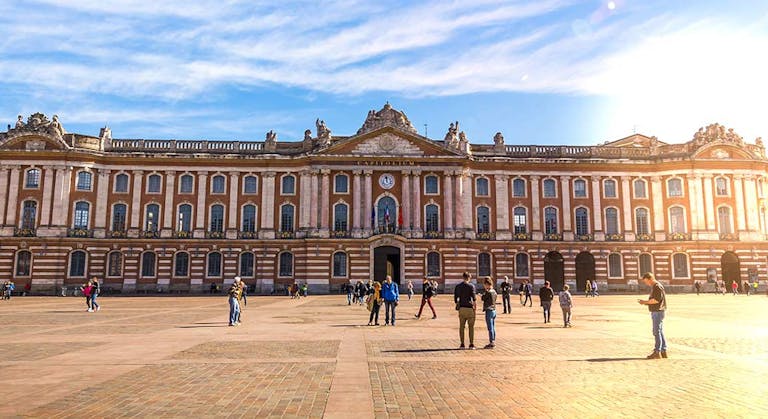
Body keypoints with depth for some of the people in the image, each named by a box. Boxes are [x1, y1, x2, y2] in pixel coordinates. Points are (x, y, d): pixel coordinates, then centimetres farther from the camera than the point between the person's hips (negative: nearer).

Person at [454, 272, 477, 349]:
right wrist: (475, 306, -3)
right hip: (470, 308, -3)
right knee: (471, 327, 5)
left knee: (461, 327, 8)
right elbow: (473, 298, -14)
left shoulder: (457, 287, 6)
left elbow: (455, 298, 7)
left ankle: (462, 344, 9)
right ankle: (471, 344, 5)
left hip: (461, 308, 3)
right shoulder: (471, 286, -7)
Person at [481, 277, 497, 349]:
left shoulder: (488, 292, -17)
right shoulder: (494, 291, 9)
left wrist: (485, 291, 0)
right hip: (494, 310, 9)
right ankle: (493, 342, 20)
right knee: (493, 328, 14)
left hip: (489, 311, -9)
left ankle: (491, 343, 0)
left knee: (490, 328, -4)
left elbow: (483, 298, -6)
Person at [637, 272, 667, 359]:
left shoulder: (657, 286, -14)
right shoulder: (654, 287, 18)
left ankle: (657, 352, -6)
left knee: (657, 332, -8)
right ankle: (663, 351, 17)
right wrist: (646, 302, 9)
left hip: (658, 312, -10)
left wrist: (645, 302, -15)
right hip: (655, 312, 10)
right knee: (660, 332, 12)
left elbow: (657, 299, -22)